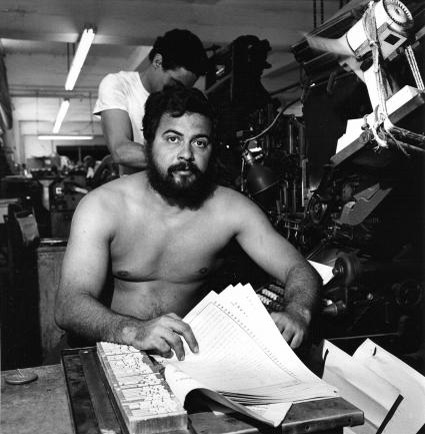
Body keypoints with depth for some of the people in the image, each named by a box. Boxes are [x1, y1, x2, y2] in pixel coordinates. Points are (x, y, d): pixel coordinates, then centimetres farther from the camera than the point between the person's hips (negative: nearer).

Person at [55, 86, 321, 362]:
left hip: (194, 352, 1)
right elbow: (69, 306, -20)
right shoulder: (102, 206, -11)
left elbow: (300, 270, -3)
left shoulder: (230, 208, -6)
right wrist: (135, 331, -40)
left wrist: (297, 313, -27)